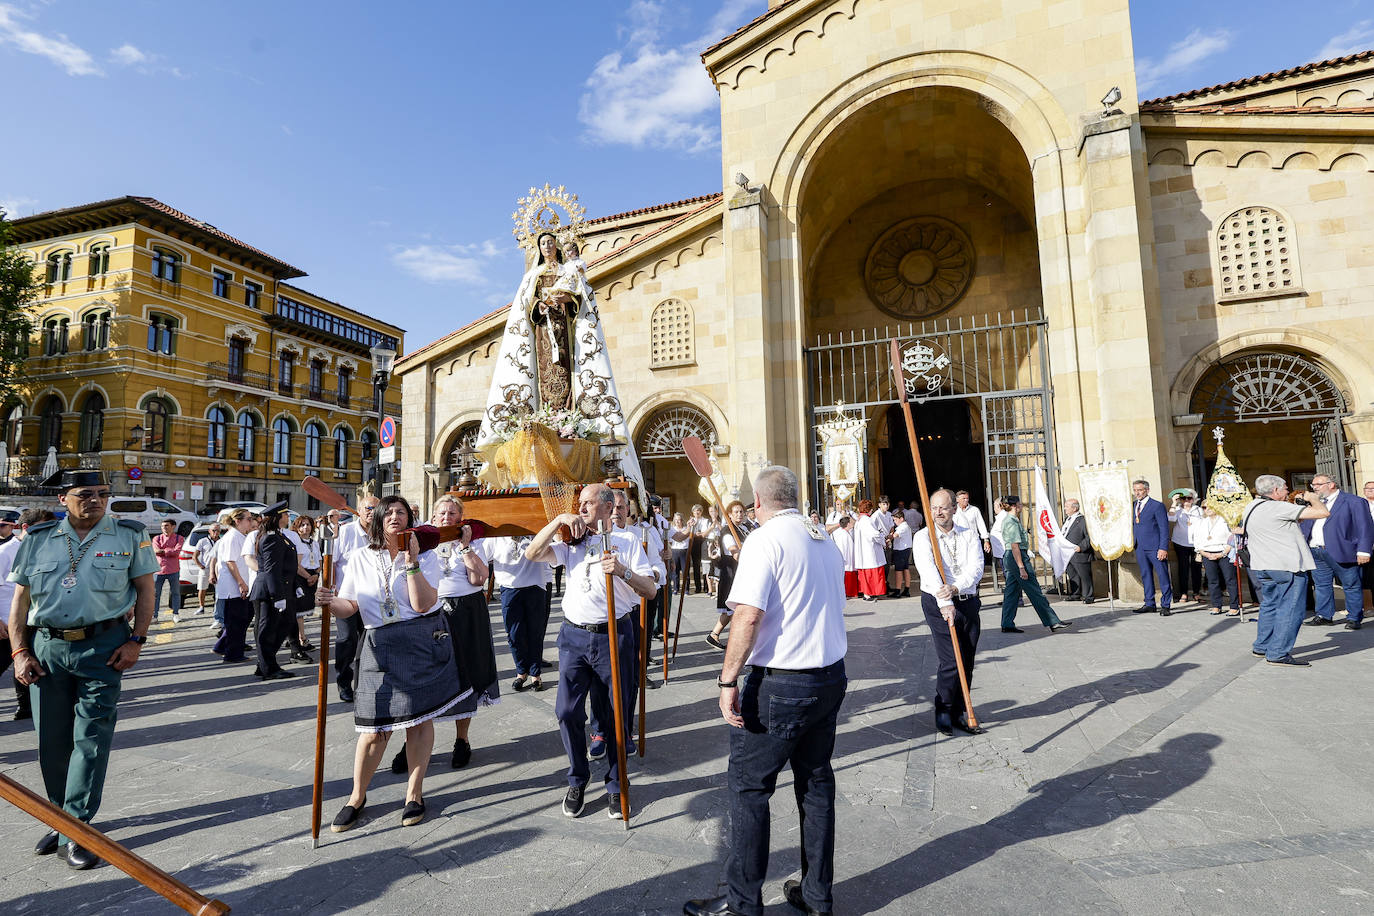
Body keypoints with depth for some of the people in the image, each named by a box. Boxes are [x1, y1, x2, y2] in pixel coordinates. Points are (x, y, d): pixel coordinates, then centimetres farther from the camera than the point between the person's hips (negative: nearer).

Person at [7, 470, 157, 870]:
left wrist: (136, 640, -6)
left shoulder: (129, 535, 1)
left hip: (103, 646, -3)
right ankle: (60, 818, 29)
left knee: (91, 738, -2)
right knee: (51, 740, 11)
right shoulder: (38, 540, 7)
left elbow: (145, 590, 2)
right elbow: (20, 600, 10)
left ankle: (78, 827, 8)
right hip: (46, 646, 3)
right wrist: (20, 652, 0)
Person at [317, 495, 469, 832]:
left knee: (420, 719, 5)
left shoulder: (425, 556, -1)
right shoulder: (360, 558, 6)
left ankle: (414, 792, 23)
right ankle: (357, 797, 23)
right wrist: (330, 602, -14)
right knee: (376, 727, 1)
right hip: (379, 646, 1)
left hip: (423, 643, -1)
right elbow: (350, 606, 7)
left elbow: (423, 605, -13)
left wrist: (412, 562, -17)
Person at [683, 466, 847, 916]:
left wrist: (729, 680, -17)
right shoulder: (824, 540, 9)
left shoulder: (765, 539, -14)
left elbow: (748, 615, -22)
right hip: (831, 676, 8)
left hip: (780, 684, -8)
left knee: (748, 786, 5)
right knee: (816, 781, 17)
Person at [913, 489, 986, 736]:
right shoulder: (923, 538, -4)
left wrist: (955, 588, -25)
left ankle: (958, 712, 21)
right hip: (938, 604, -4)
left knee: (967, 662, 6)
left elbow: (976, 568, -6)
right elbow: (929, 571, -18)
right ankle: (943, 712, 9)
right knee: (951, 661, -9)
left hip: (968, 602, 4)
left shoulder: (969, 535, 7)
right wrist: (945, 604, -30)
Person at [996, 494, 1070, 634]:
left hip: (1008, 557, 11)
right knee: (1035, 592, -5)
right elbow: (1015, 546, -21)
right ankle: (1053, 622, 1)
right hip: (1017, 558, -10)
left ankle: (1007, 624, 12)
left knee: (1011, 591, 10)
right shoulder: (1013, 522, -17)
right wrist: (1021, 568, -22)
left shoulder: (1007, 520, 15)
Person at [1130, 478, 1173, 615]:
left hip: (1155, 547, -6)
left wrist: (1163, 548, -15)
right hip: (1140, 548, 6)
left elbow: (1164, 528, -9)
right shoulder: (1133, 506, 12)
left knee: (1163, 576, 0)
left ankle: (1165, 605, 7)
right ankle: (1149, 604, 19)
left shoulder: (1157, 505, -6)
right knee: (1146, 576, 11)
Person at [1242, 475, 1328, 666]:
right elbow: (1323, 512, -17)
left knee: (1269, 605, 19)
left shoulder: (1250, 508, 11)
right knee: (1290, 609, -3)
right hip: (1288, 568, -9)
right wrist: (1314, 499, 3)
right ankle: (1278, 654, -3)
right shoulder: (1279, 508, -16)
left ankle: (1261, 647, 26)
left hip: (1262, 567, 9)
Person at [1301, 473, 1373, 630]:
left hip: (1341, 552, -5)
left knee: (1351, 586, 5)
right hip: (1316, 552, 6)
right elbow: (1304, 527, 20)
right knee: (1321, 586, 10)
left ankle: (1354, 618, 14)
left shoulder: (1353, 502, -2)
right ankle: (1324, 616, 17)